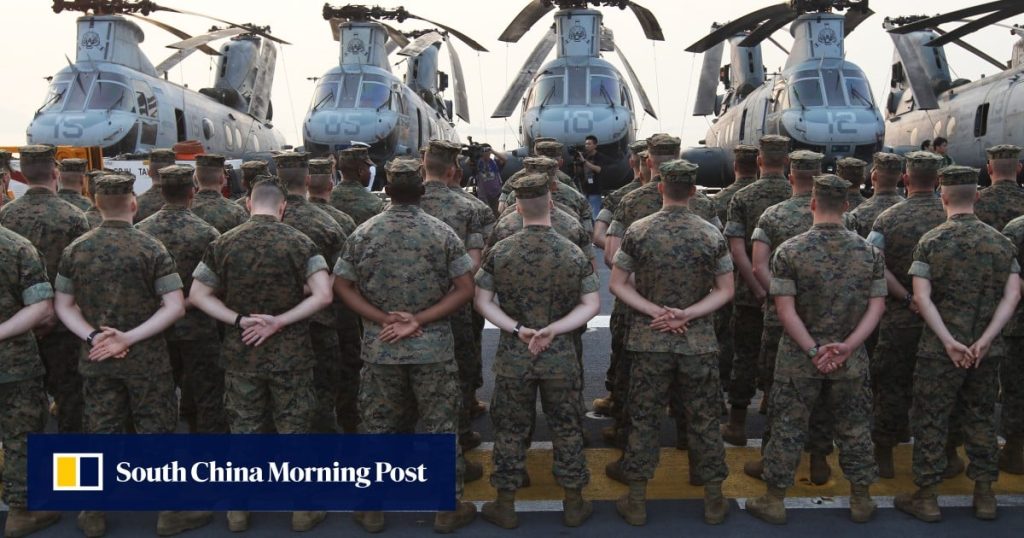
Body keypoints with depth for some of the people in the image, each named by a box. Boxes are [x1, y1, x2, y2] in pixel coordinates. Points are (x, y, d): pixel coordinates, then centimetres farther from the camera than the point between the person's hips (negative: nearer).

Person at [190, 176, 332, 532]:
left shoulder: (224, 243, -1)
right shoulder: (300, 243, -8)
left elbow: (197, 295, 1)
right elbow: (323, 295, -17)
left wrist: (239, 320, -7)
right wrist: (279, 321, -14)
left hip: (240, 354, 2)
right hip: (290, 355, -2)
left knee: (243, 429, 13)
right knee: (294, 430, 9)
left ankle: (238, 510, 25)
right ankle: (302, 510, 19)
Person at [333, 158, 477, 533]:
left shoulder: (363, 233, -1)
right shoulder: (442, 232, -5)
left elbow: (341, 286, 0)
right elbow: (466, 289, -9)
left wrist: (383, 319, -7)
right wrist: (419, 320, -12)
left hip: (379, 348, 2)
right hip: (433, 347, -1)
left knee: (377, 427, 14)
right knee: (440, 427, 9)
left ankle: (371, 508, 24)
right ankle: (449, 508, 18)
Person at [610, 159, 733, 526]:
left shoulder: (638, 231, -6)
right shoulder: (711, 234, -4)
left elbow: (617, 284, -3)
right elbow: (725, 291, -1)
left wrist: (655, 311, -8)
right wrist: (686, 315, -8)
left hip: (649, 341, 0)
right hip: (699, 343, 1)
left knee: (644, 419, 10)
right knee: (704, 420, 11)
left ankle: (637, 500, 18)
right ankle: (713, 500, 22)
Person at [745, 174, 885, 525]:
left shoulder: (789, 251, -11)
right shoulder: (869, 252, -2)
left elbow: (785, 308, -15)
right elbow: (877, 306, -6)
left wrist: (814, 350, -12)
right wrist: (847, 346, -11)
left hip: (799, 360, -2)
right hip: (851, 361, 2)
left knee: (788, 429, 8)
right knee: (854, 430, 16)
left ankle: (774, 501, 18)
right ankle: (861, 500, 28)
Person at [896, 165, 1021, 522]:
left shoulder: (931, 242, -7)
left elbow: (922, 298, -15)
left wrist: (949, 341, -15)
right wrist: (984, 340, -12)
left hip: (939, 350, -3)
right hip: (987, 351, 3)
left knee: (931, 420, 6)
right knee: (982, 418, 16)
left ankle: (926, 497, 13)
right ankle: (984, 494, 24)